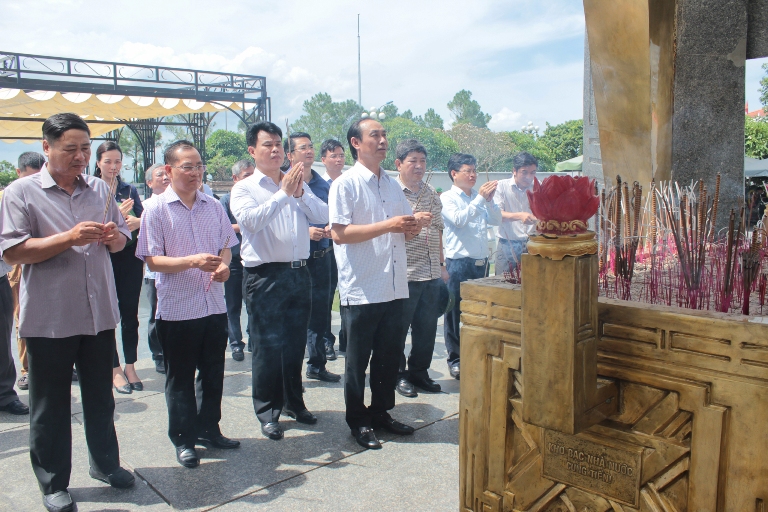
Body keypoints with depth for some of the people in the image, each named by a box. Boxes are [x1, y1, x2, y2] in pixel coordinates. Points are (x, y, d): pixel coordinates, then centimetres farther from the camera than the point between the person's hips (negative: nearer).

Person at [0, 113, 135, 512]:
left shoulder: (100, 190, 9)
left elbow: (122, 239, 15)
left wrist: (114, 236, -8)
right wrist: (69, 238, -21)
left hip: (99, 313, 4)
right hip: (49, 318, -4)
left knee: (101, 396, 16)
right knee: (50, 404, 9)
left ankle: (105, 463, 35)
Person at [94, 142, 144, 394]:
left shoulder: (130, 190, 9)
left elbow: (143, 219, 8)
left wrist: (137, 221, -15)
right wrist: (117, 215, -24)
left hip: (130, 257, 3)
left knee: (130, 314, 6)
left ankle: (130, 366, 16)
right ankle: (115, 369, 13)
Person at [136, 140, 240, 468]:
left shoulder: (214, 207, 6)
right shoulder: (156, 210, -7)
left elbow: (226, 244, 13)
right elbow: (153, 260, -11)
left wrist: (223, 264, -9)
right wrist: (192, 261, -24)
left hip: (214, 304, 4)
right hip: (177, 308, -4)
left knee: (213, 373, 16)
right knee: (180, 378, 9)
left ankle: (209, 429, 34)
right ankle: (183, 439, 25)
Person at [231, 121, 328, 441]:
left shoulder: (298, 184, 12)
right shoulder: (244, 189, -1)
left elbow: (323, 216, 1)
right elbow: (252, 219, -20)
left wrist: (300, 193, -12)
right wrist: (284, 193, -18)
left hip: (299, 273, 5)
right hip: (265, 277, -4)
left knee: (296, 344, 15)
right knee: (268, 347, 1)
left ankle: (293, 402, 32)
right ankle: (267, 412, 17)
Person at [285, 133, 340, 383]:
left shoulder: (324, 185, 12)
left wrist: (331, 228, -3)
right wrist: (305, 231, -18)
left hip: (321, 257, 6)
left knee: (319, 314, 14)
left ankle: (317, 365, 29)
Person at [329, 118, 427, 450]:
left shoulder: (393, 185, 15)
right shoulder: (345, 185, -6)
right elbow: (340, 233, -17)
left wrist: (413, 226, -4)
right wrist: (387, 226, -21)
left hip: (394, 288, 7)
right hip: (361, 290, -6)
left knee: (389, 357, 15)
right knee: (358, 360, 7)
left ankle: (381, 412, 32)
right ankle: (358, 421, 21)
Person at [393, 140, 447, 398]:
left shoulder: (431, 194, 13)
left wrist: (441, 265, 17)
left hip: (432, 274, 6)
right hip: (404, 274, -6)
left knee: (427, 328, 13)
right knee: (399, 328, 5)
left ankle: (419, 372, 28)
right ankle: (398, 374, 22)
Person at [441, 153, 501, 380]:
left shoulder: (479, 197, 13)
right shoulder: (447, 198, -2)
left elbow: (496, 220, 6)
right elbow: (458, 220, -18)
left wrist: (489, 200, -9)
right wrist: (480, 199, -17)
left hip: (481, 262, 5)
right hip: (458, 262, -5)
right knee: (455, 312, 2)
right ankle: (455, 359, 13)